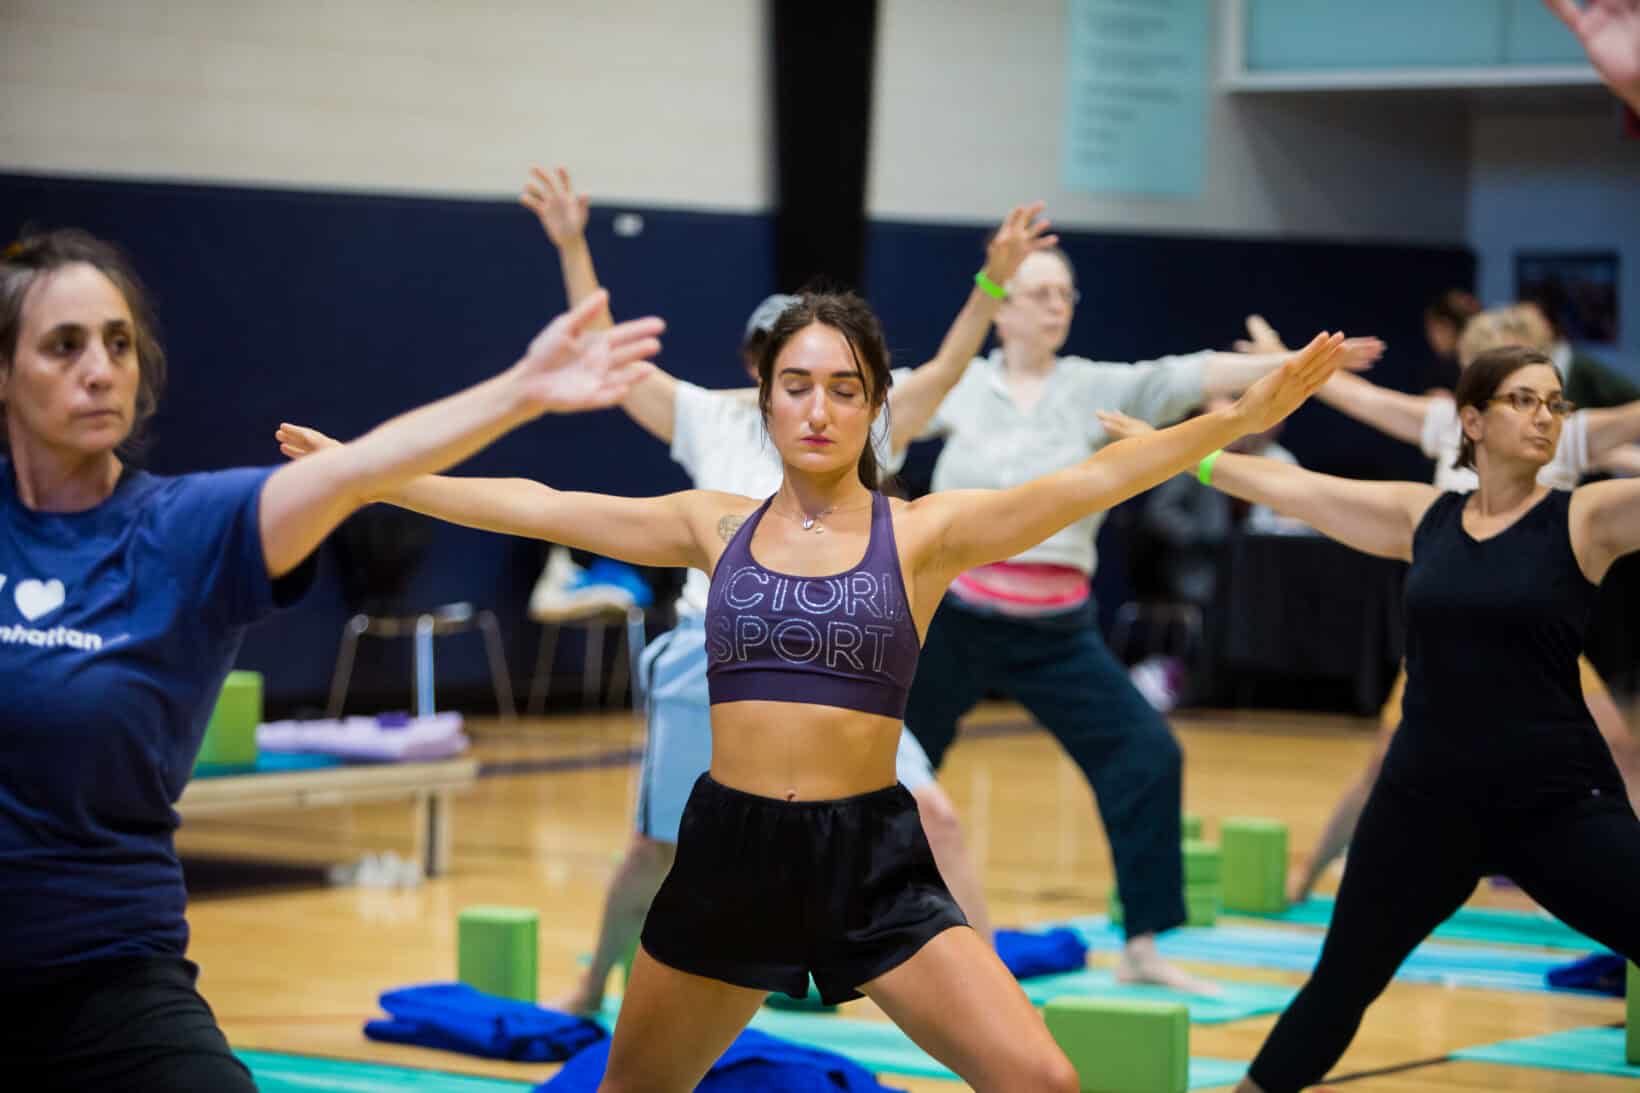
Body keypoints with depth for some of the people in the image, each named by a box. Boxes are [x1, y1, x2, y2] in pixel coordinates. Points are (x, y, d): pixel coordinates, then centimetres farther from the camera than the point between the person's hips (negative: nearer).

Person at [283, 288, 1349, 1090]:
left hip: (872, 856, -2)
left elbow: (1091, 480, -17)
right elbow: (533, 506, 6)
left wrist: (1243, 415, -31)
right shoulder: (716, 527, 5)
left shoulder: (923, 532, -4)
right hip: (729, 850, 2)